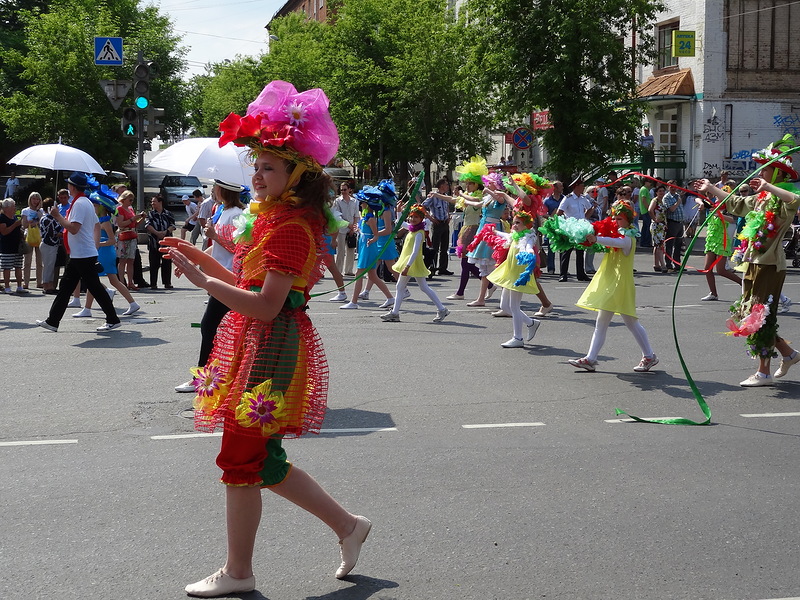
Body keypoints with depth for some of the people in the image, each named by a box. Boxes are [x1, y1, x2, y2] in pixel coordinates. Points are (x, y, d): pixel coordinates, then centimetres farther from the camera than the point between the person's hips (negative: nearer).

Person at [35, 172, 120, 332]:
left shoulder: (79, 204, -17)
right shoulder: (87, 202, 15)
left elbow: (73, 228, -26)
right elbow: (97, 225, 21)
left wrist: (58, 216, -18)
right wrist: (94, 244, 24)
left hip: (83, 255, -10)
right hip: (77, 255, 10)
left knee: (95, 287, -3)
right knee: (65, 286, 10)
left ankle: (113, 320, 4)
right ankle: (52, 321, 13)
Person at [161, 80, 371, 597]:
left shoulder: (290, 227, -18)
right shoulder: (275, 216, 14)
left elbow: (265, 305, -24)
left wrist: (200, 279, -22)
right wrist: (200, 258, 10)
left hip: (270, 349, -10)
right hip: (258, 345, 10)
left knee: (243, 458, 0)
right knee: (261, 459, 16)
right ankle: (347, 525, 26)